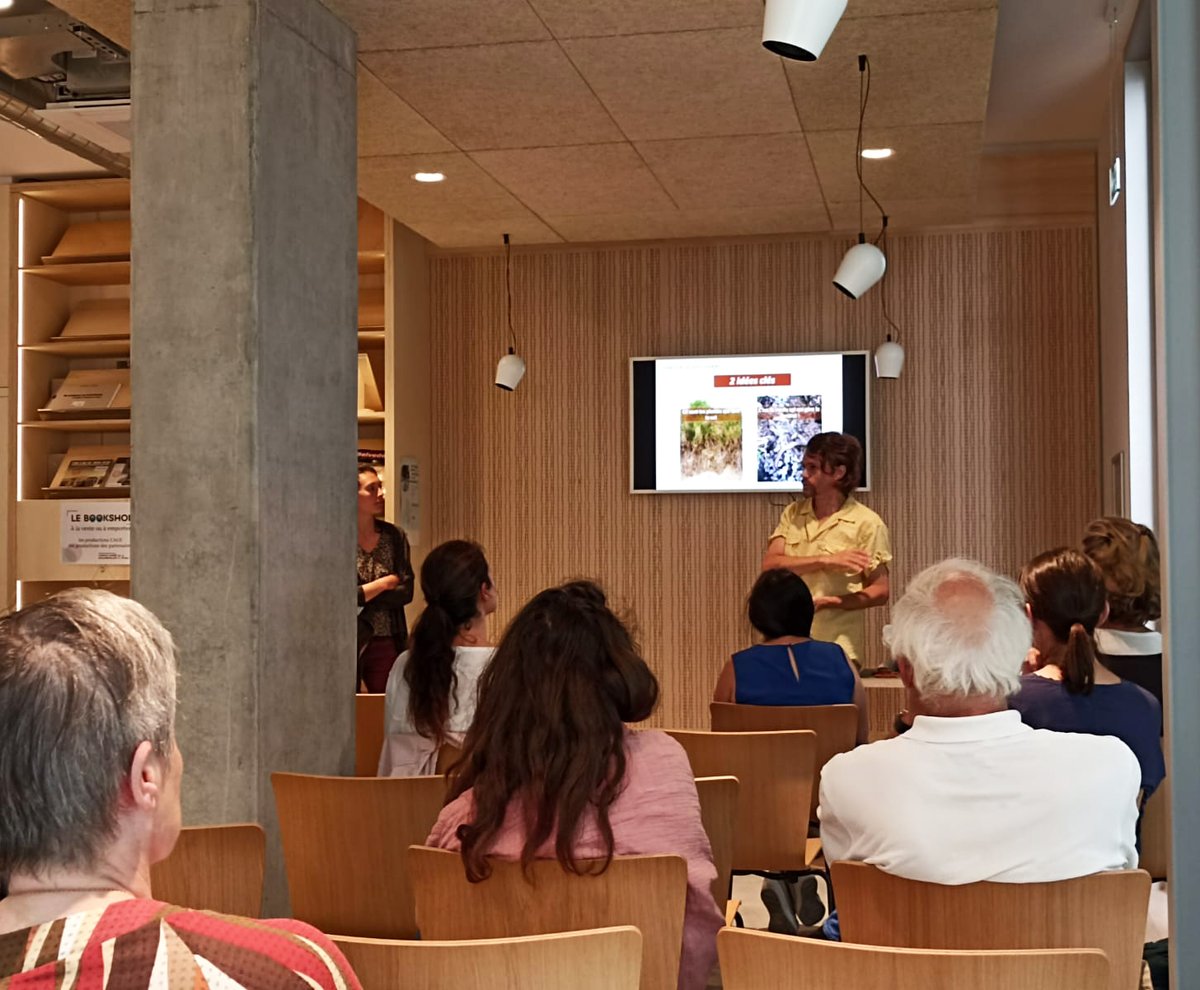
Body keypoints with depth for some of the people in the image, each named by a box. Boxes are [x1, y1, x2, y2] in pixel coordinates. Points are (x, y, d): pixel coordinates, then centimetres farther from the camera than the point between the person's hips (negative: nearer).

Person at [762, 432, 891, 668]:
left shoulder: (867, 523, -5)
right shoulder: (792, 514, 8)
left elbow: (880, 591, -4)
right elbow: (770, 565, -6)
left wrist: (829, 603, -18)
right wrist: (825, 561, -16)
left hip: (838, 648, -4)